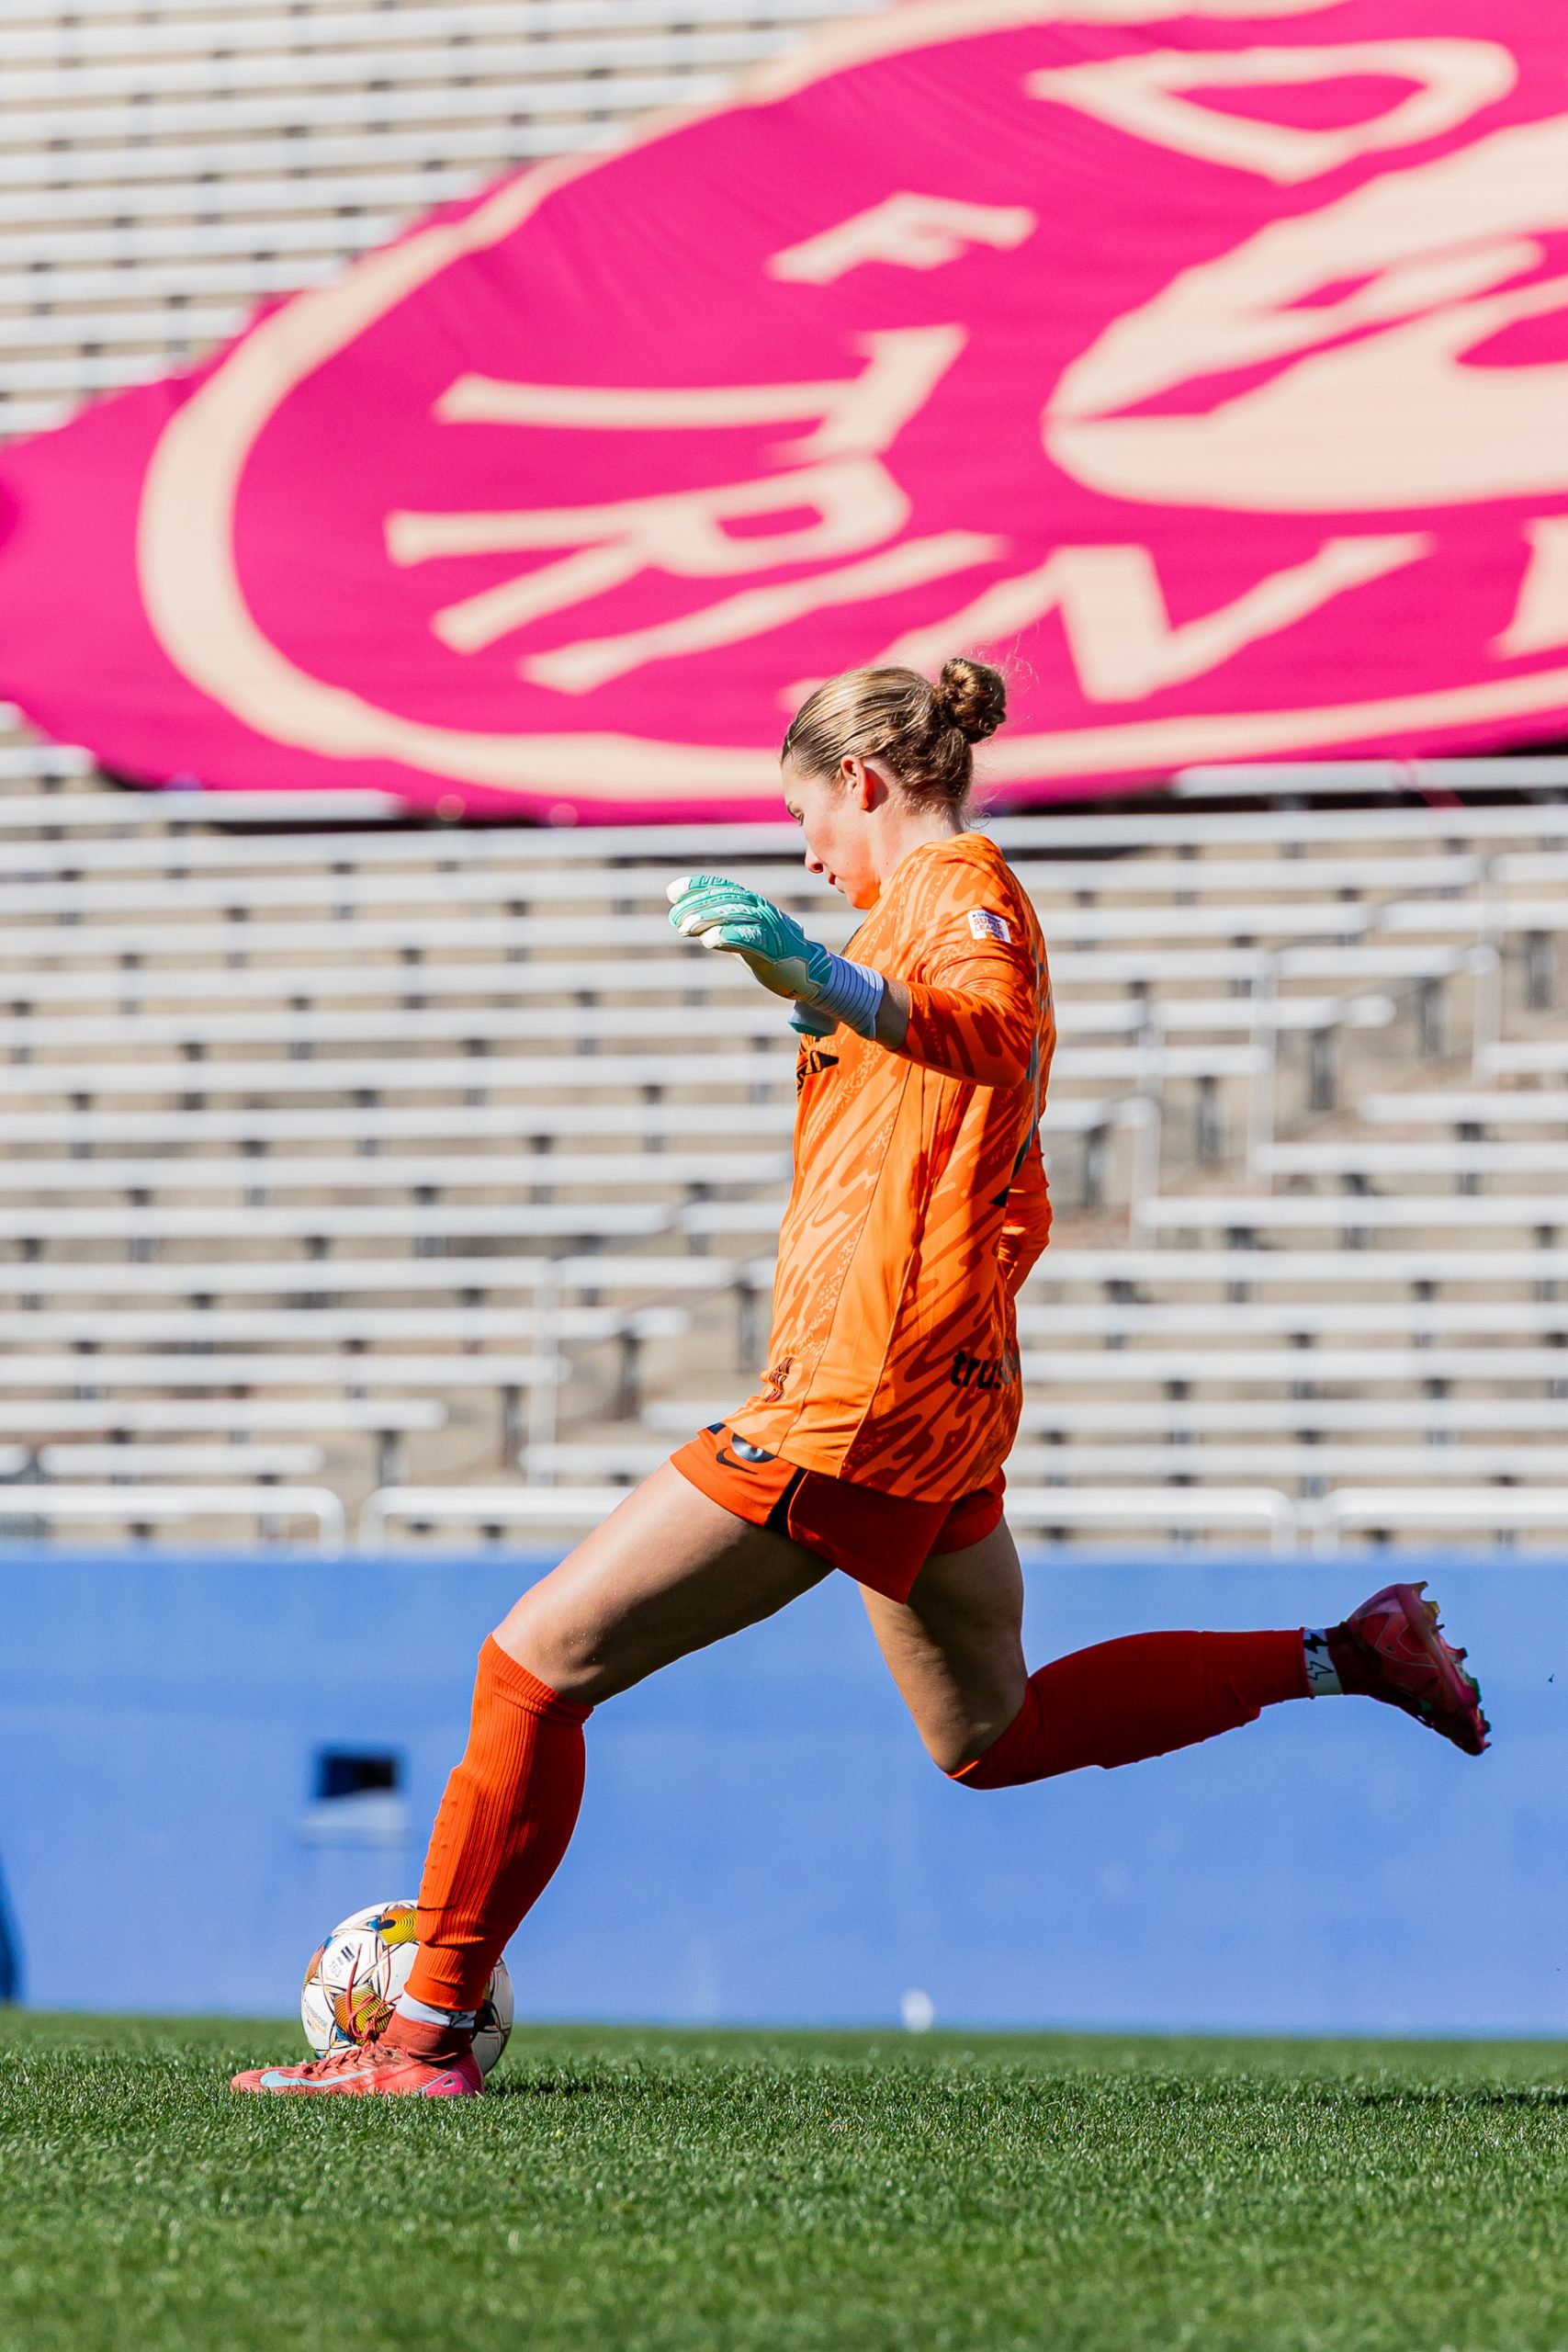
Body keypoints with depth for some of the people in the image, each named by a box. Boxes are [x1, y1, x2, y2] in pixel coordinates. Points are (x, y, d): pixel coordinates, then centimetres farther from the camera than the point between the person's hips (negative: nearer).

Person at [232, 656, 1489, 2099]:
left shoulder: (955, 884, -9)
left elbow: (998, 1029, -35)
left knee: (538, 1661, -8)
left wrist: (840, 986, -52)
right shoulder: (945, 902, 21)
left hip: (857, 1398, -10)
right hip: (948, 1403, 10)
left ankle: (427, 2036, -6)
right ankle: (1342, 1657, 22)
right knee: (991, 1736, 25)